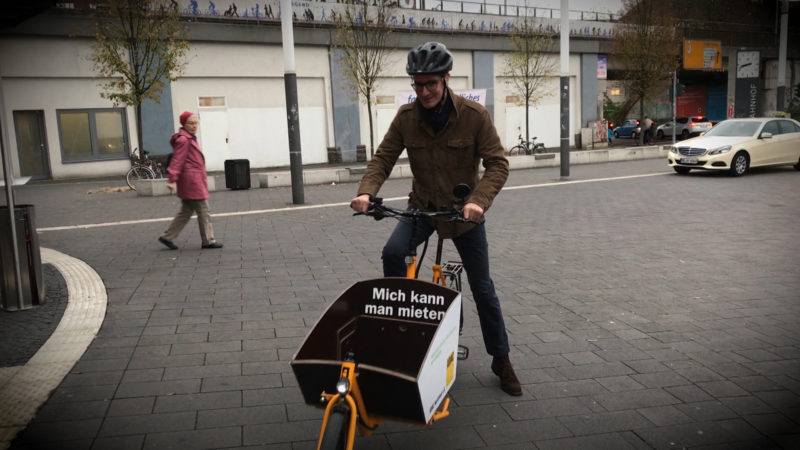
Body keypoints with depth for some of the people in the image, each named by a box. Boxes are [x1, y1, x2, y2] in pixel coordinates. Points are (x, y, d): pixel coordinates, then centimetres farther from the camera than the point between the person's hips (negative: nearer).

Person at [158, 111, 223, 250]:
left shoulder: (190, 138, 18)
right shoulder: (183, 140, -13)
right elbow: (177, 160, -19)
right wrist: (172, 180, -23)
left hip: (193, 180, 10)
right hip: (192, 181, -10)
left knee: (186, 212, 14)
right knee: (203, 211, -2)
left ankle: (168, 237, 16)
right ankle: (208, 241, 5)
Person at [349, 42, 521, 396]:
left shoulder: (474, 115, -17)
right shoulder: (406, 117, -9)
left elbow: (497, 163, -19)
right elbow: (383, 158, -9)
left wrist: (478, 201, -37)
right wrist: (366, 192, -28)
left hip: (464, 210, -1)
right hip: (423, 206, 2)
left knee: (482, 288, 6)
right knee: (392, 253, -28)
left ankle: (501, 360, 23)